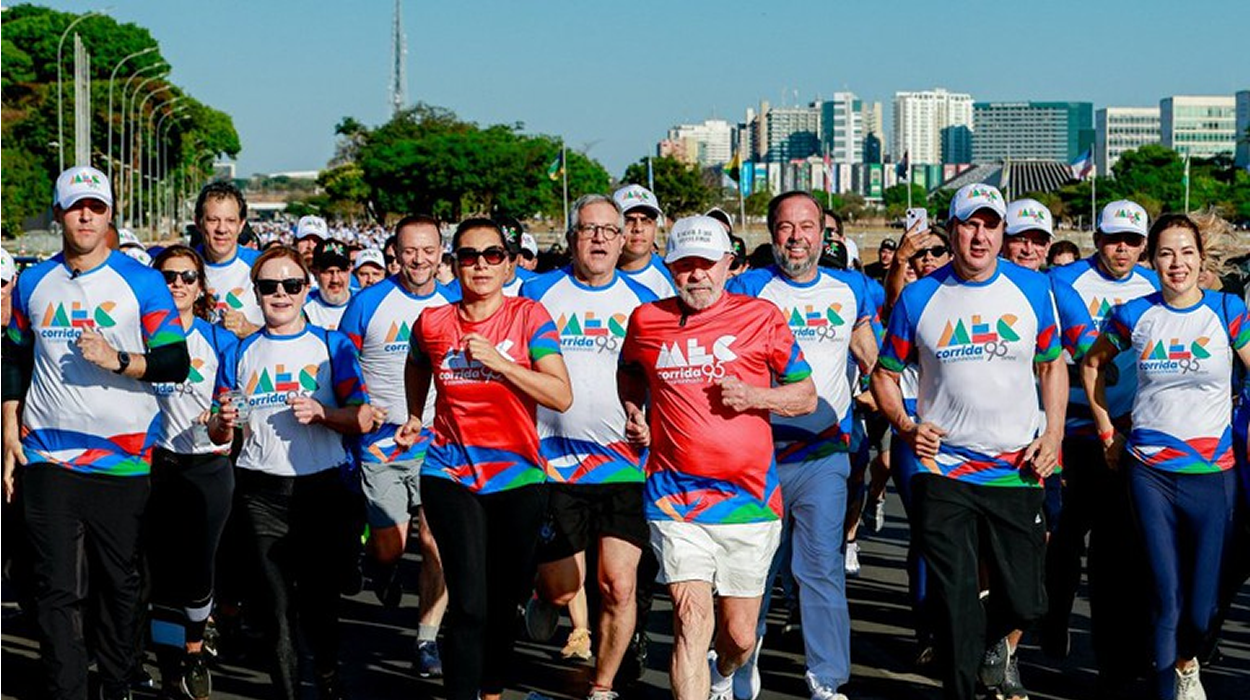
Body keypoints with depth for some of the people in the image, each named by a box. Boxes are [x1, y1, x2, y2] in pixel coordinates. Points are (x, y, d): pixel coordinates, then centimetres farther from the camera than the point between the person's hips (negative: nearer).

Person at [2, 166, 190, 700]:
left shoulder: (141, 282, 0)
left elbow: (176, 363, -2)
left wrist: (118, 360, -17)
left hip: (124, 459, -1)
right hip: (47, 459, 2)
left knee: (120, 584, 7)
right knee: (57, 587, -2)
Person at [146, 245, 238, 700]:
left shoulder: (219, 340, 1)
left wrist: (221, 421, -20)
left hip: (208, 467, -1)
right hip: (155, 466, 1)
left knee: (197, 566, 1)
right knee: (163, 568, 2)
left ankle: (194, 653, 24)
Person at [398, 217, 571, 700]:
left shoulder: (529, 317, -4)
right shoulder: (433, 324, 2)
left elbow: (562, 396, -15)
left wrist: (498, 362, -21)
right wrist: (414, 419, 18)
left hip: (518, 477, 0)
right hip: (451, 476, 0)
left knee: (503, 601, 12)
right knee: (469, 602, -12)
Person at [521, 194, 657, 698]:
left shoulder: (642, 302, 6)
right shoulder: (538, 293, 3)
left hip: (625, 463, 0)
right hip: (554, 463, 0)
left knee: (618, 585, -7)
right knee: (559, 587, 4)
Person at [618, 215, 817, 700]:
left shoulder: (761, 316, 2)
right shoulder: (646, 321, 6)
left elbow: (807, 395, 6)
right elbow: (629, 372, 29)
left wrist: (754, 396, -11)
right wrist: (633, 411, 10)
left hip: (748, 496, 0)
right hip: (675, 496, 0)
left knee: (739, 637, 10)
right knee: (691, 619, -17)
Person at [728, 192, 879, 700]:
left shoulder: (849, 289, 10)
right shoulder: (748, 289, 3)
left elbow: (872, 360, 18)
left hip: (823, 452, 1)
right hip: (757, 451, -1)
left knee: (820, 563, -6)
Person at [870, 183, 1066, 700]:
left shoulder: (1032, 289, 4)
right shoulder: (919, 297, -1)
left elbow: (1052, 364, 14)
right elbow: (884, 372, 8)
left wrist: (1053, 434, 2)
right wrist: (905, 426, -9)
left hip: (1016, 470, 1)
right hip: (942, 470, -1)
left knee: (1025, 602, 5)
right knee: (955, 606, -1)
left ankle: (999, 640, 39)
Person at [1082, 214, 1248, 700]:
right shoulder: (1134, 315, 1)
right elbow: (1092, 365, 16)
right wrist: (1107, 431, 12)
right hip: (1150, 472, 0)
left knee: (1203, 602, 4)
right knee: (1166, 598, -2)